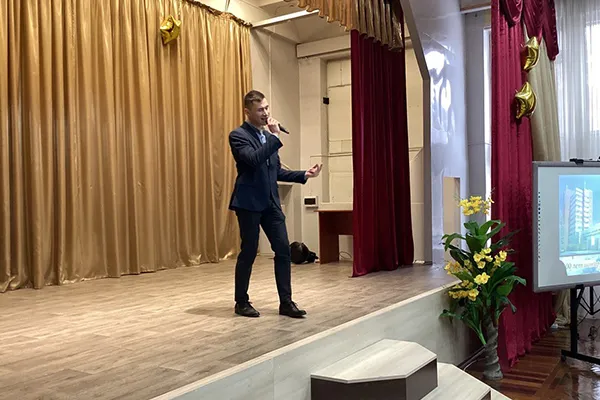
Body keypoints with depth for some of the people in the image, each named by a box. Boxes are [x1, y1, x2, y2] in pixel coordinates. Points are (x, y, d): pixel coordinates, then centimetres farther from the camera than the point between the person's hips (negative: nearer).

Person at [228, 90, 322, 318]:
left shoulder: (268, 136, 16)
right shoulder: (238, 135, -6)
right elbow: (254, 160, -24)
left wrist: (304, 175, 9)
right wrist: (274, 137, -19)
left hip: (271, 202, 7)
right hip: (250, 202, -7)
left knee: (283, 249, 2)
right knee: (248, 252, 1)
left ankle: (286, 302, 10)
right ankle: (241, 302, 17)